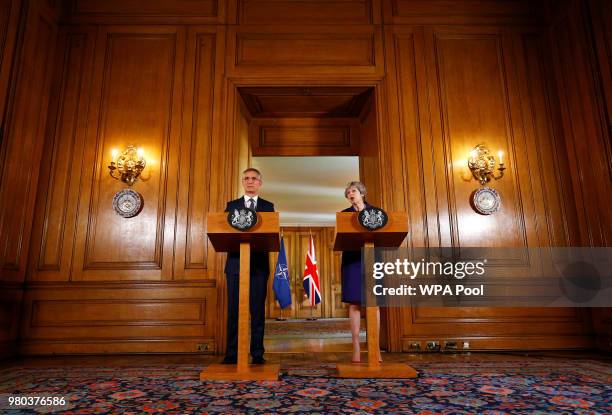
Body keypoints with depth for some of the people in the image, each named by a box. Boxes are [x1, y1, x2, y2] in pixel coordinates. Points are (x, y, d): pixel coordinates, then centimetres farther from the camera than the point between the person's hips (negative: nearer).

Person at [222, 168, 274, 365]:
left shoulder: (268, 206, 11)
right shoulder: (231, 205, 14)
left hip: (259, 264, -1)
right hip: (235, 263, 1)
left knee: (258, 309, 2)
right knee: (234, 309, 3)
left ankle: (257, 354, 9)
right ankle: (231, 353, 10)